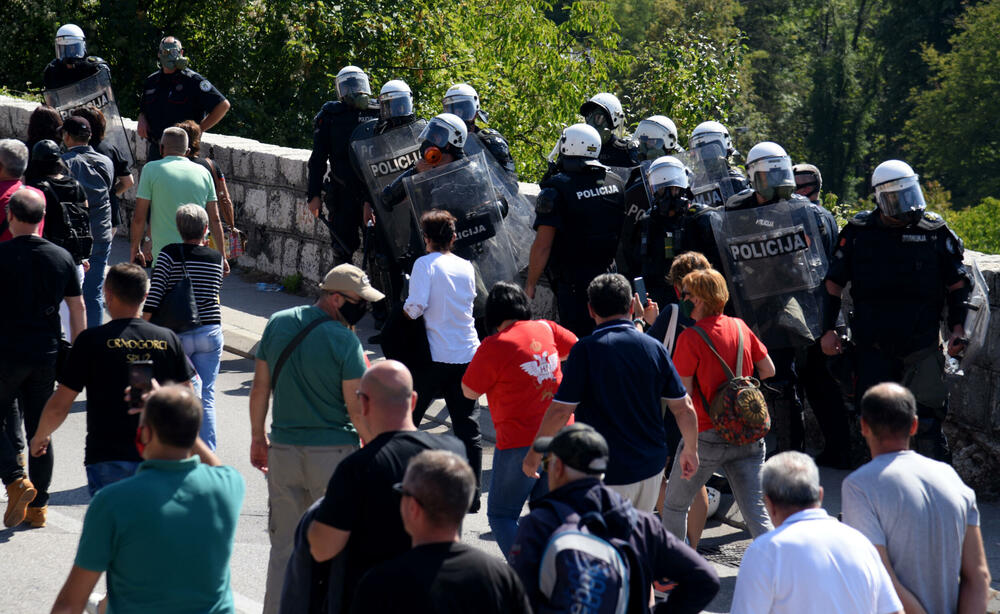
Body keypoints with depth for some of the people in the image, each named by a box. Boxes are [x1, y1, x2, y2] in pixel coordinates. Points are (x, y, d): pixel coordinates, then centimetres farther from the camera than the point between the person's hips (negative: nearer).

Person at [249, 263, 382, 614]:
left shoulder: (277, 325, 2)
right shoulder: (344, 341, -14)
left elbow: (259, 389, 8)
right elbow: (357, 410, -13)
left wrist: (258, 438, 18)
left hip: (283, 450, 5)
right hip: (333, 453, -5)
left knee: (283, 545, 12)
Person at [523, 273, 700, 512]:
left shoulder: (586, 350, -12)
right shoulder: (655, 348, 1)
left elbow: (560, 411, -14)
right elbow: (684, 408, 3)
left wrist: (534, 454, 0)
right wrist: (691, 451, 20)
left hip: (609, 473, -5)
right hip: (651, 466, 5)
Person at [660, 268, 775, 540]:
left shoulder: (690, 337, -11)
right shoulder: (740, 327, 6)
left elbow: (682, 392, -13)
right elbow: (768, 370, 14)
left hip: (707, 435, -5)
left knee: (675, 504, 16)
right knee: (756, 513, 2)